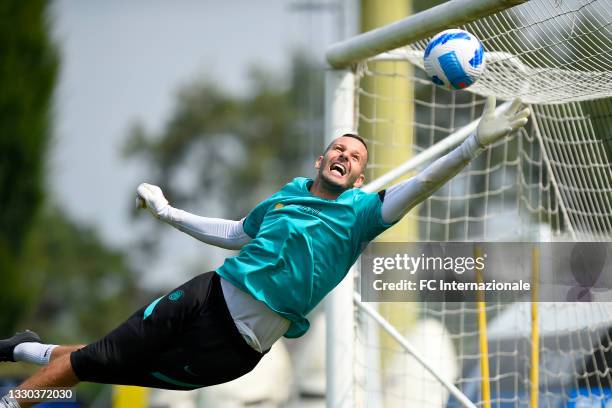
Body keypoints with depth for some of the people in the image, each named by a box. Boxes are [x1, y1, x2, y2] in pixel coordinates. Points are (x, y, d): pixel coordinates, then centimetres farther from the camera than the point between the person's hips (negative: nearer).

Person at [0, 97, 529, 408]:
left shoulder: (360, 212, -6)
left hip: (231, 347, -4)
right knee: (84, 360, 6)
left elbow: (421, 186, -22)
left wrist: (476, 142, -36)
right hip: (205, 296, 4)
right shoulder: (290, 194, 11)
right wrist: (168, 212, 30)